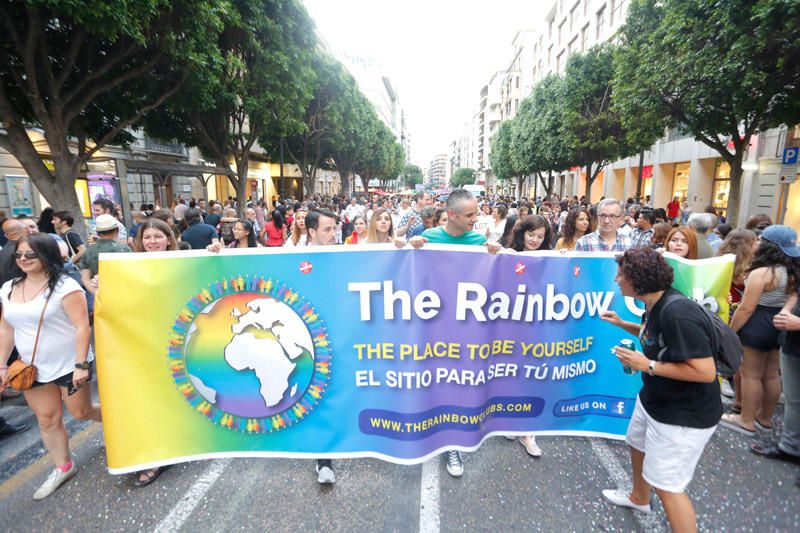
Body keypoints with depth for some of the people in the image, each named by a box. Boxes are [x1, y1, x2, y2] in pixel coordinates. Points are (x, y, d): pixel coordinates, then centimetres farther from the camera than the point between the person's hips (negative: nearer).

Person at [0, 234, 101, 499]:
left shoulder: (65, 286, -17)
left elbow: (82, 327, -20)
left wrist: (81, 364, -22)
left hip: (69, 365, -6)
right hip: (32, 369, 6)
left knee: (81, 412, 7)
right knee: (47, 420, 13)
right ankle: (62, 467, 29)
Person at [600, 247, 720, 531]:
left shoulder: (677, 313, -32)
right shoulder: (656, 305, -2)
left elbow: (705, 371, -32)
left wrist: (647, 365, -28)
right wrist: (621, 323, 9)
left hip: (684, 414, -10)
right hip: (654, 398, 10)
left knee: (666, 485, 3)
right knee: (637, 444, 29)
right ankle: (639, 498, 56)